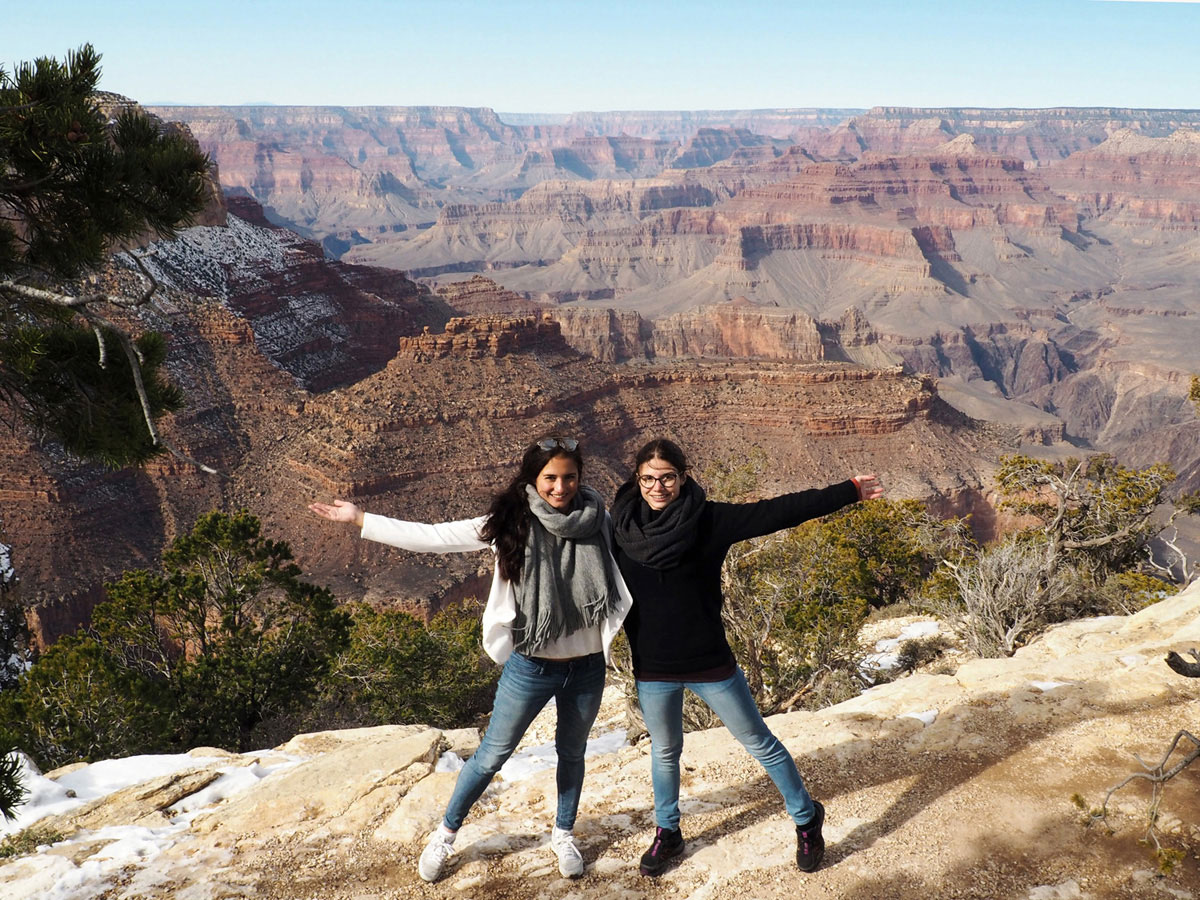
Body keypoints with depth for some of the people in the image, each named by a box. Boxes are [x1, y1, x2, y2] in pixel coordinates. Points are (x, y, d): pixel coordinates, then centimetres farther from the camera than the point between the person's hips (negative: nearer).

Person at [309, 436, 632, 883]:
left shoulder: (597, 521, -9)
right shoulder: (511, 523, -13)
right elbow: (433, 536, -12)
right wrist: (358, 519, -12)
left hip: (587, 666, 2)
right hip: (531, 666, -2)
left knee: (572, 753, 21)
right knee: (493, 754, 11)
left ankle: (563, 834, 45)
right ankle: (446, 833, 34)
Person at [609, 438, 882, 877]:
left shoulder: (709, 520, -15)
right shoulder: (621, 528, -8)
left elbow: (778, 511, -16)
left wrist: (848, 491, -17)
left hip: (709, 663, -2)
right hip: (652, 670, 2)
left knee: (760, 743, 11)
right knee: (664, 751, 21)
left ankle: (807, 819, 32)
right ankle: (667, 832, 43)